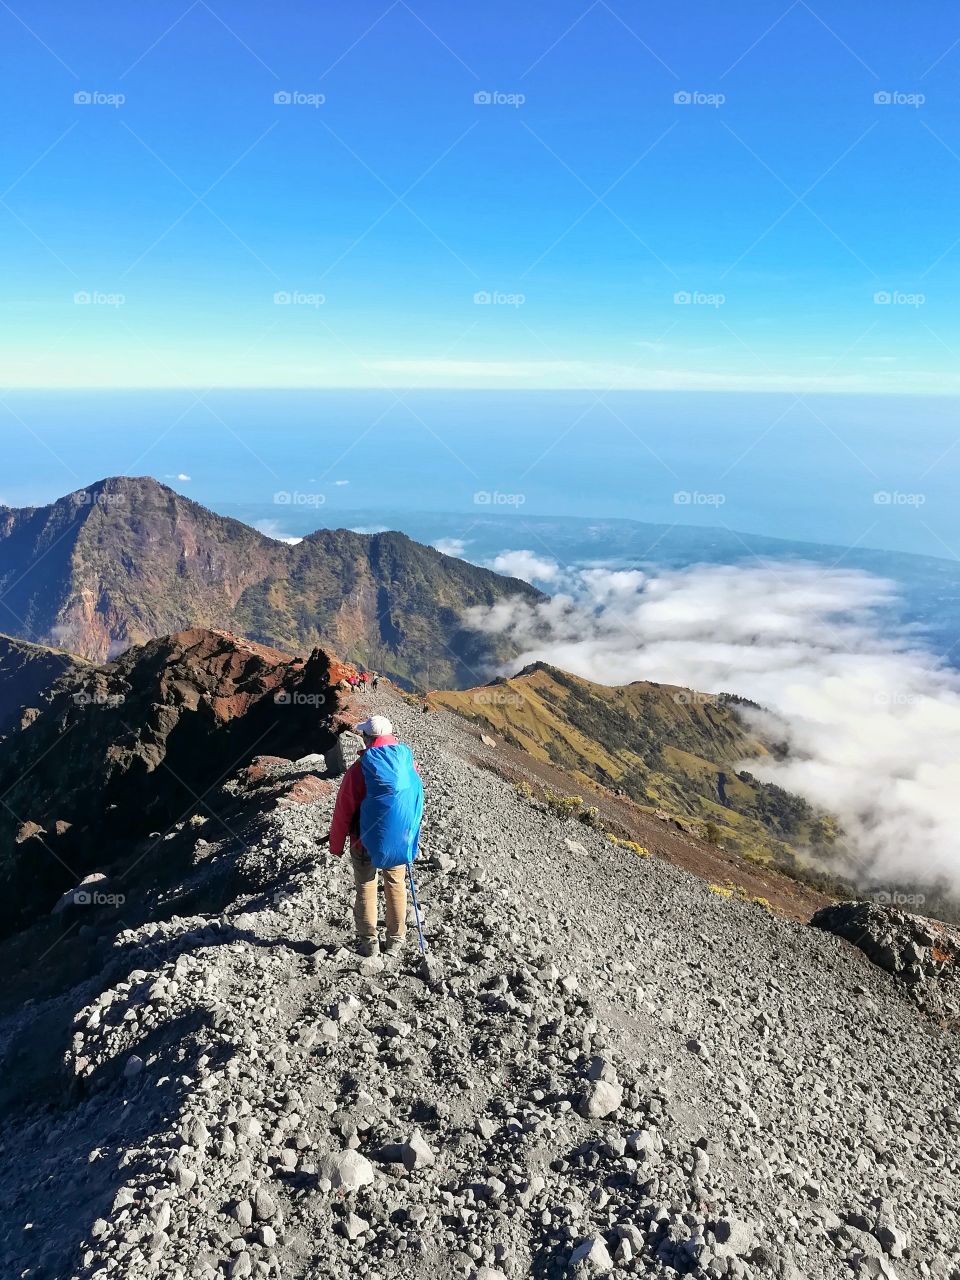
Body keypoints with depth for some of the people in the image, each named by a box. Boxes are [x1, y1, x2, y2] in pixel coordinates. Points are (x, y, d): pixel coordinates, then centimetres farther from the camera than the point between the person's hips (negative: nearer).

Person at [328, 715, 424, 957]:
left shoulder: (359, 770, -21)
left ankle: (369, 941, 24)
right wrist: (412, 834, 19)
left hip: (367, 841, -3)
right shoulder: (408, 763, -10)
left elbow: (343, 812, -13)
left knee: (366, 888, 14)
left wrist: (336, 845, 1)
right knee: (396, 885, 19)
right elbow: (416, 801, 4)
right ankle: (395, 939, 30)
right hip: (400, 840, 3)